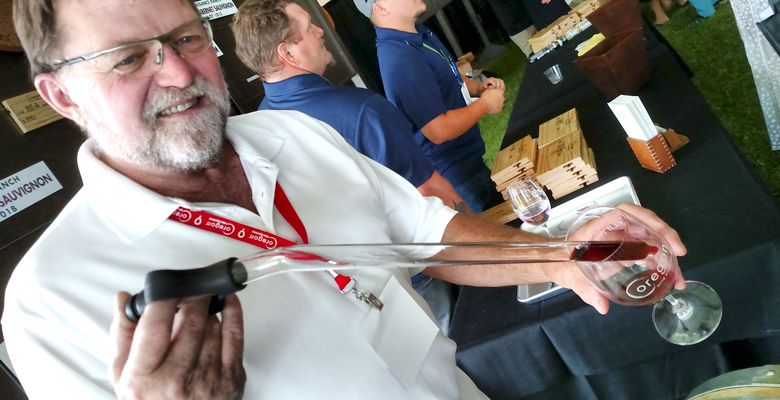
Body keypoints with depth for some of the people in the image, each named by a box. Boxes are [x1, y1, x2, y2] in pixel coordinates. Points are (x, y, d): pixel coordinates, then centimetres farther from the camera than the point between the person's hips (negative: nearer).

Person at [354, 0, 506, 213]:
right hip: (455, 174, -9)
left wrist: (478, 87, -1)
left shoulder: (418, 31, 1)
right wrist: (485, 104, -16)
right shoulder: (400, 59, -31)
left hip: (467, 157, 10)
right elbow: (439, 130, -31)